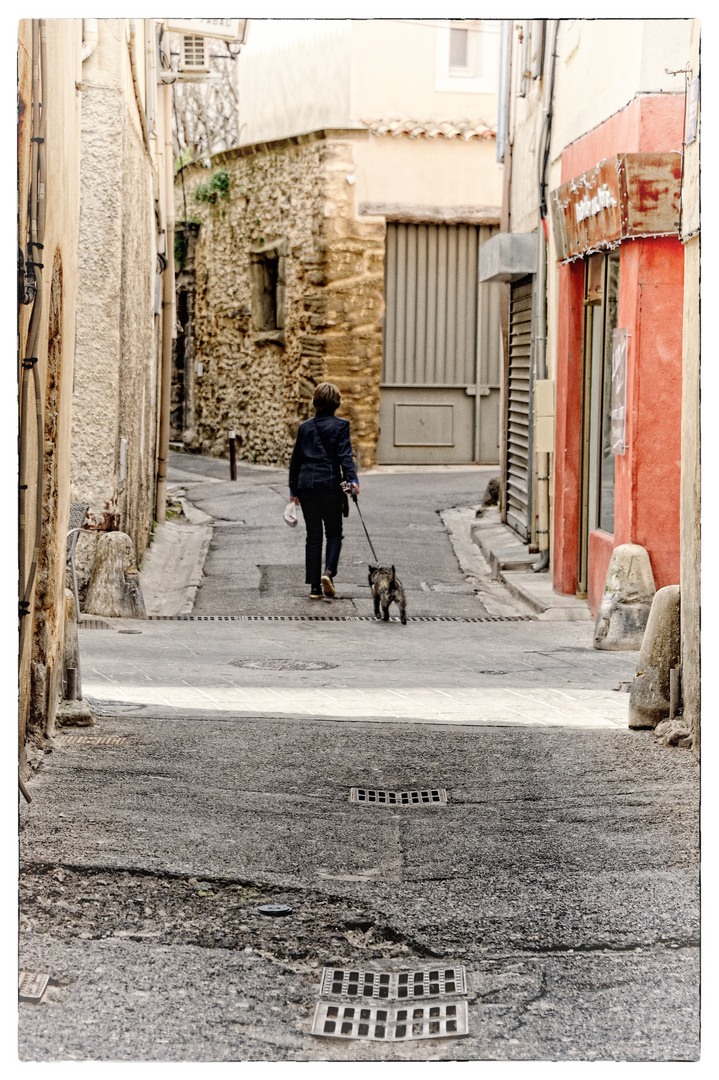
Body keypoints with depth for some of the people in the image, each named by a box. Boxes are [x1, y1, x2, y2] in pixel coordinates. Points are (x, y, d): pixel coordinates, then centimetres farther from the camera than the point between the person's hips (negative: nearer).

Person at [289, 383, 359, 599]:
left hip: (306, 484, 3)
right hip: (330, 484, -3)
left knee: (313, 536, 7)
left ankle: (314, 587, 4)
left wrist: (293, 488, 20)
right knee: (334, 533, 10)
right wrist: (352, 479, -17)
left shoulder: (305, 427, 10)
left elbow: (296, 458, 14)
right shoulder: (340, 426, -2)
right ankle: (328, 571, -14)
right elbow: (345, 455, -13)